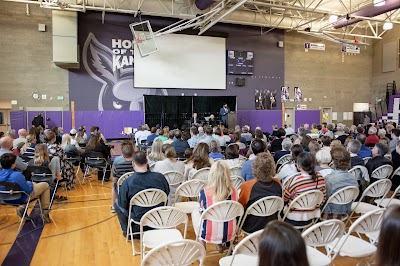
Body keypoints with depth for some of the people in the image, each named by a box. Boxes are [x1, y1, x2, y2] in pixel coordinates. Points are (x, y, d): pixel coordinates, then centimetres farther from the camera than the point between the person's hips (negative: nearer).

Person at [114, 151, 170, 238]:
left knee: (116, 203, 20)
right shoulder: (160, 177, -18)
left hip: (138, 218, -3)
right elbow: (167, 194, 0)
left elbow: (122, 204, -13)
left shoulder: (128, 182, -25)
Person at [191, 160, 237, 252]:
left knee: (195, 212, 26)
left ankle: (202, 245, 27)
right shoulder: (234, 192, -13)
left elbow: (202, 211, 0)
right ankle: (220, 244, 33)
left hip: (208, 234, -2)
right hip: (229, 233, 2)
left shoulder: (204, 192, -19)